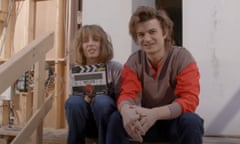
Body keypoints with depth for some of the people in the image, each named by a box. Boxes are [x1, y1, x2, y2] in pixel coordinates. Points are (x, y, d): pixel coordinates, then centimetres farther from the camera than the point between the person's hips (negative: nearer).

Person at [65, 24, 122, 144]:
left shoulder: (115, 68, -9)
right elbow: (72, 106, -3)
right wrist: (86, 100, -26)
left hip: (109, 122, -1)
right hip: (86, 124, 2)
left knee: (101, 101, -33)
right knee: (74, 101, -29)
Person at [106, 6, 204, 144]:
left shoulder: (183, 58, -16)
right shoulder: (134, 61, -7)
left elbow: (189, 100, -25)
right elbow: (127, 94, -15)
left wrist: (155, 113, -43)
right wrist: (126, 111, -42)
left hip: (175, 122, -2)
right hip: (145, 122, 2)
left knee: (191, 120, -34)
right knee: (117, 118, -25)